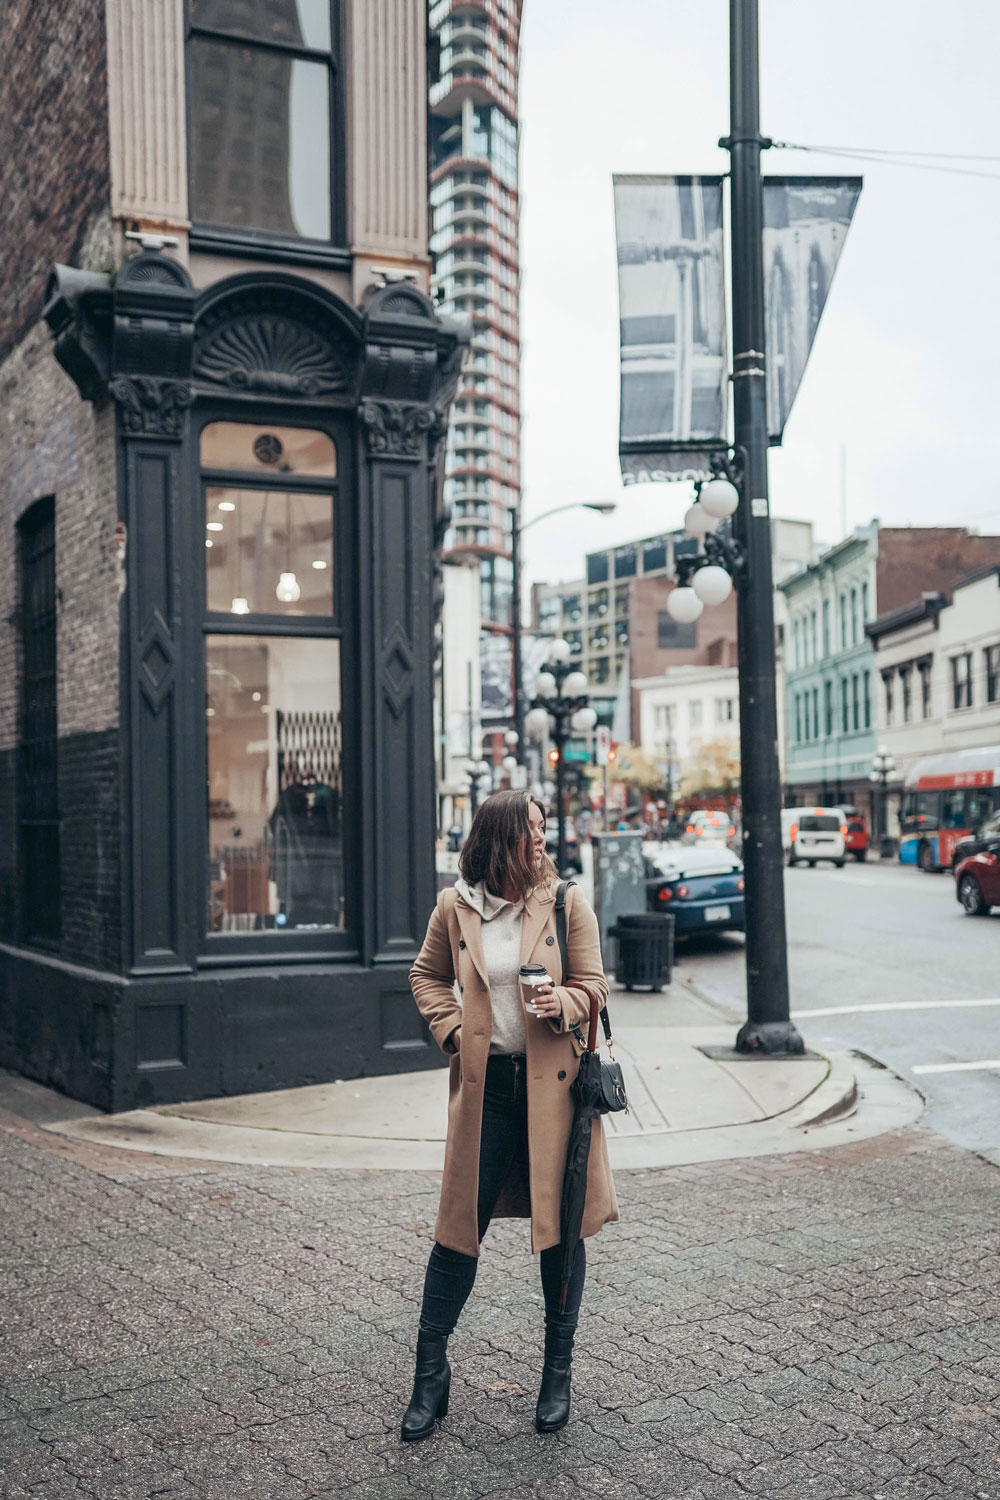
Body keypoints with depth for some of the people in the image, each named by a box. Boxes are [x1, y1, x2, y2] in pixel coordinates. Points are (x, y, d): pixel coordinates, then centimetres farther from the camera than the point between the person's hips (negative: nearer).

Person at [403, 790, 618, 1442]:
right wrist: (451, 1030, 1)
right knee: (461, 1224, 3)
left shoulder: (566, 901, 0)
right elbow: (427, 976, 16)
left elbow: (594, 981, 3)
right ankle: (431, 1375, 18)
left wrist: (565, 1003, -18)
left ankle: (558, 1374, 24)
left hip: (553, 1081, 0)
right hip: (485, 1082, 0)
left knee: (561, 1225, 6)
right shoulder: (456, 907, 1)